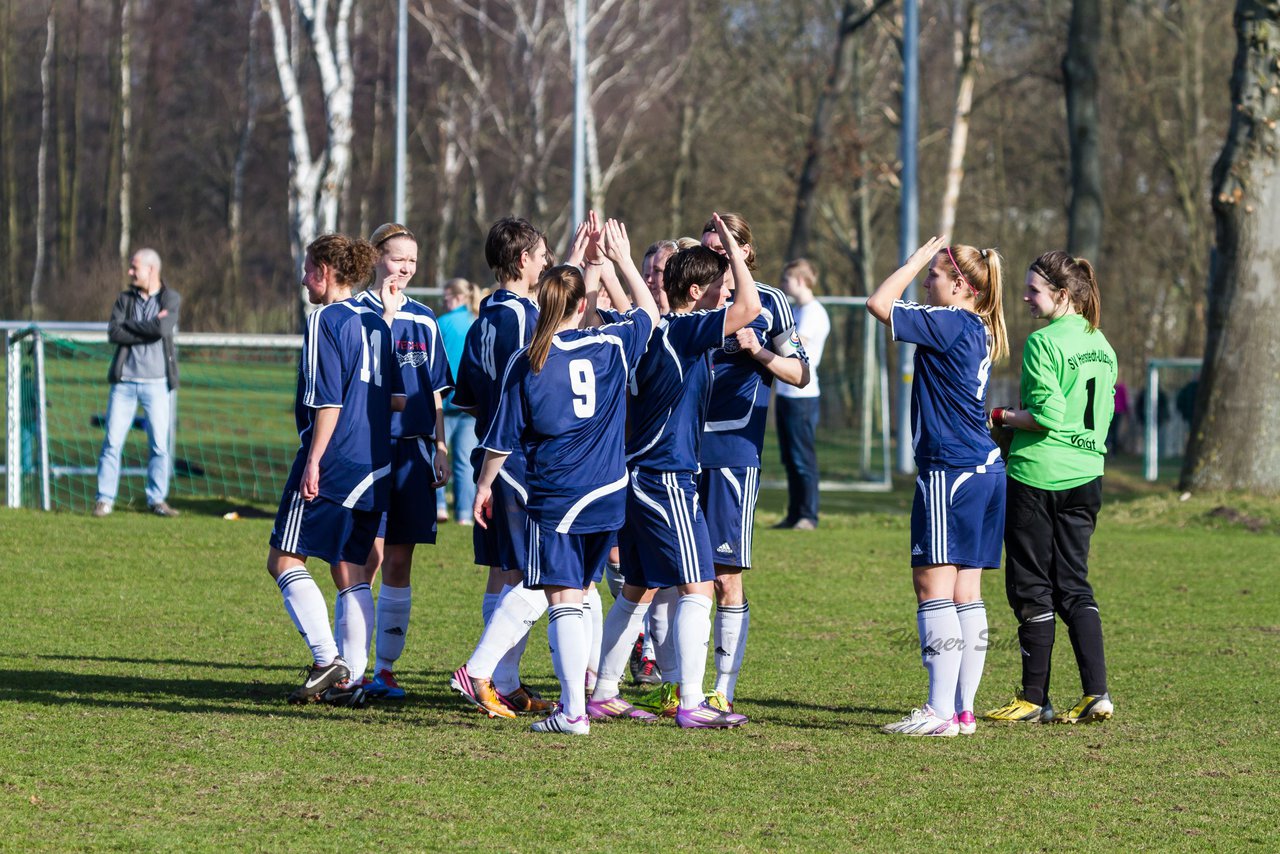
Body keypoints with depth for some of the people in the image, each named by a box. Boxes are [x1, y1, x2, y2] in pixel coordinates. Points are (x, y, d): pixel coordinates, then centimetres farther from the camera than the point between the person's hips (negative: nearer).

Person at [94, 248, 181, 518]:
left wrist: (129, 325, -8)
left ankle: (157, 499, 10)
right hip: (124, 381, 2)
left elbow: (163, 329, -18)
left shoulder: (171, 299, 1)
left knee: (160, 443, -1)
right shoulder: (125, 298, 9)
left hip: (156, 382, -2)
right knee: (113, 441, -2)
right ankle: (105, 499, 2)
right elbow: (114, 333, -6)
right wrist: (149, 330, -12)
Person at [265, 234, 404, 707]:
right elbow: (399, 398, 15)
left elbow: (328, 401, -16)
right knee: (350, 569, 11)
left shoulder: (325, 321, -10)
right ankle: (349, 680, 7)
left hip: (332, 461, -8)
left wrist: (313, 461, -15)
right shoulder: (377, 322, 13)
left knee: (285, 559, -1)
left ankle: (327, 660, -13)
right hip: (374, 467, 8)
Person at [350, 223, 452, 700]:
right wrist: (387, 315, -19)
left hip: (412, 450, 5)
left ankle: (386, 668, 12)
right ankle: (353, 670, -5)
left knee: (399, 561, 6)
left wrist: (441, 450, 10)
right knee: (368, 556, -8)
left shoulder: (423, 321, 13)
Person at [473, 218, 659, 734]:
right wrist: (622, 261, 30)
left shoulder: (527, 364, -7)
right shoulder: (612, 346, 0)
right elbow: (649, 311, 22)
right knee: (579, 595, 14)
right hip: (608, 496, 4)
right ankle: (576, 691, 16)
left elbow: (504, 437, -1)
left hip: (554, 498, -4)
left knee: (563, 601, -5)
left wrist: (485, 485, 12)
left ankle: (573, 711, -11)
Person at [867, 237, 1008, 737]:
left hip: (950, 470, -10)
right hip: (986, 470, 10)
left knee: (933, 584, -8)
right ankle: (964, 709, 10)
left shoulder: (947, 324, -13)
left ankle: (941, 710, -11)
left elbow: (878, 304, -11)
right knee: (966, 591, 9)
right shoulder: (978, 331, 15)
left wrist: (914, 262, -2)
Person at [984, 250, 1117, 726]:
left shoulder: (1044, 342, -14)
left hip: (1038, 474, -7)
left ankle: (1034, 699, 7)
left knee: (1032, 589, 2)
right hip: (1087, 473, 7)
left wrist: (1002, 417, -6)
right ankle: (1097, 693, -1)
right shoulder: (1101, 344, 11)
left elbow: (1047, 415, -20)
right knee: (1074, 585, 10)